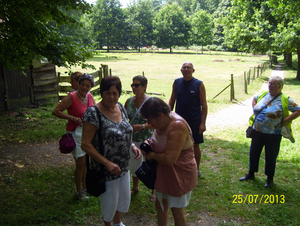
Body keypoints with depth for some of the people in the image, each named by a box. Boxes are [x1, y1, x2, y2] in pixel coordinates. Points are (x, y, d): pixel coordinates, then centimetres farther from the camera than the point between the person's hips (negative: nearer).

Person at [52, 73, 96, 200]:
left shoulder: (89, 97, 1)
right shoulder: (72, 97, -17)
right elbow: (55, 112, -18)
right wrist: (72, 118, -24)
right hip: (76, 133, -6)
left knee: (86, 162, 16)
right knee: (80, 163, -1)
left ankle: (85, 187, 35)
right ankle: (79, 191, 18)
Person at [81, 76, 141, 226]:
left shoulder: (120, 107, -1)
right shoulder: (93, 113, -23)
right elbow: (85, 145, -22)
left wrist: (132, 146, -4)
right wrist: (107, 163, -25)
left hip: (124, 166, 7)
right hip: (106, 169, -7)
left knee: (124, 198, 25)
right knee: (109, 203, 14)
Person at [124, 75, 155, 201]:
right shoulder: (129, 101, 1)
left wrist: (141, 126, -27)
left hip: (147, 139, -5)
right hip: (133, 139, 5)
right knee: (133, 165, 18)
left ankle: (154, 191, 28)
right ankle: (135, 187, 42)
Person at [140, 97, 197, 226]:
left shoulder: (177, 127, -31)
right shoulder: (162, 122, -3)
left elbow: (169, 159, -35)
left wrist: (152, 155, -18)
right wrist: (150, 143, -2)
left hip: (179, 175, -8)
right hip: (163, 173, 9)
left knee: (177, 212, 10)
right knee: (160, 205, 22)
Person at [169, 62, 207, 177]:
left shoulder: (199, 84, -6)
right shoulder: (176, 83, 4)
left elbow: (204, 105, -6)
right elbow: (172, 101, 12)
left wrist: (203, 123, -11)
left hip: (195, 122, -3)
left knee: (195, 146, 8)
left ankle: (197, 169, 26)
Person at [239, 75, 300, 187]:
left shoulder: (285, 100, -11)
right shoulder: (263, 95, 4)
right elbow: (254, 99, 24)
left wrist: (285, 121, -15)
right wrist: (254, 110, 10)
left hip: (273, 135, -5)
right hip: (257, 132, 5)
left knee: (271, 157, 9)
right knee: (253, 153, 16)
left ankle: (270, 178, 29)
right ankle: (251, 174, 35)